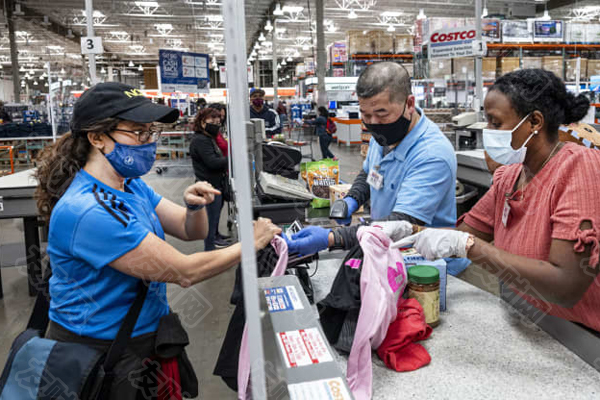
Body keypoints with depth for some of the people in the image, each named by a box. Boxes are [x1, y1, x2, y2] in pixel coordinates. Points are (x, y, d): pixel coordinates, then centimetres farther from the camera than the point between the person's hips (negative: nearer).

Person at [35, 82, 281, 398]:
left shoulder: (131, 185, -2)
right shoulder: (86, 211, -29)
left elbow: (191, 231, 3)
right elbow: (184, 272, -28)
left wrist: (194, 206, -19)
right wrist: (251, 243, -17)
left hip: (149, 331, 8)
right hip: (98, 350, -7)